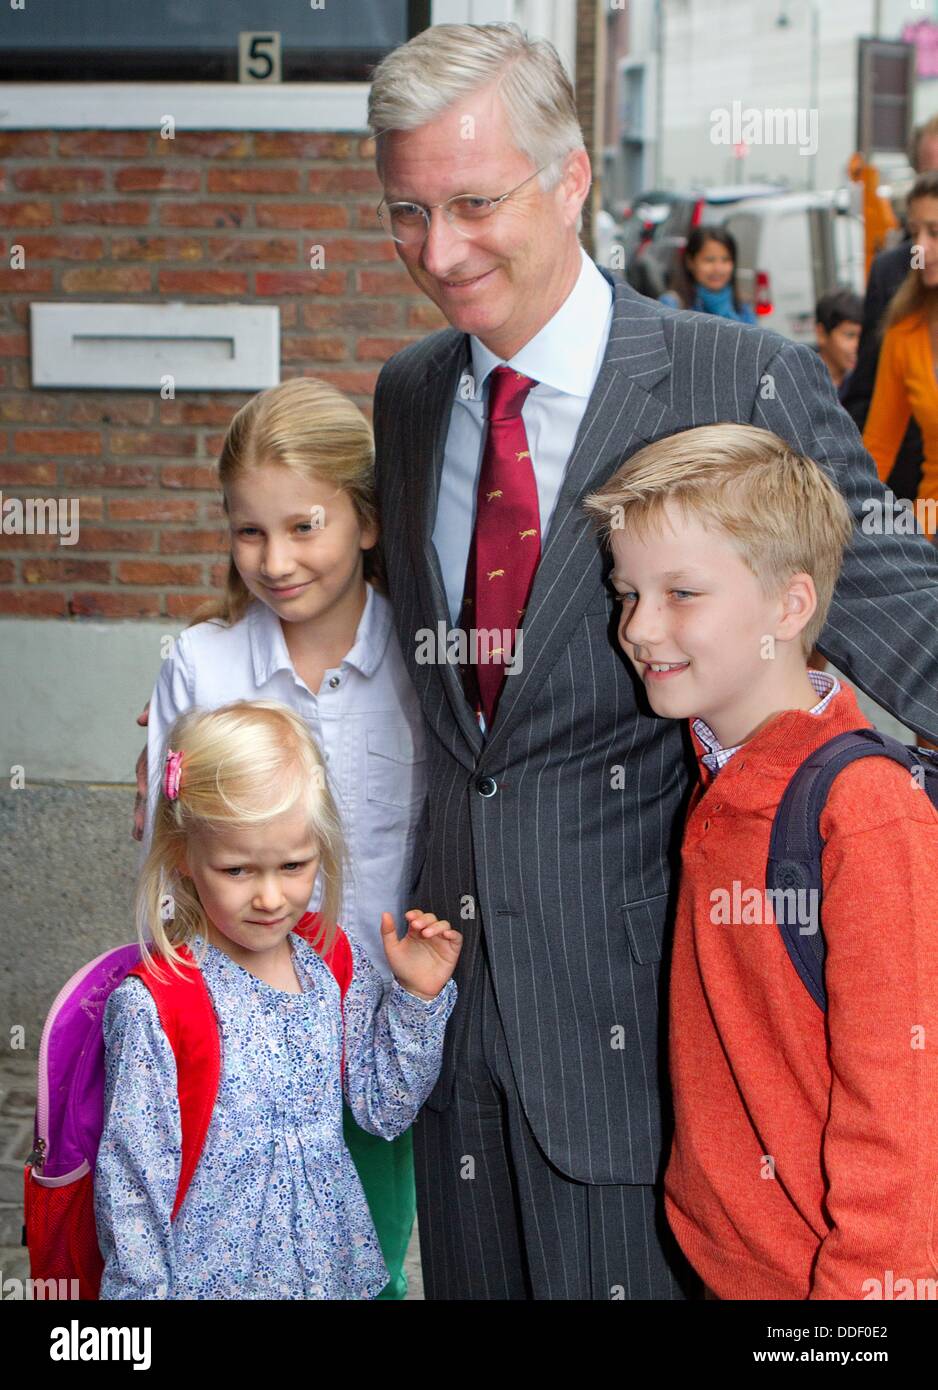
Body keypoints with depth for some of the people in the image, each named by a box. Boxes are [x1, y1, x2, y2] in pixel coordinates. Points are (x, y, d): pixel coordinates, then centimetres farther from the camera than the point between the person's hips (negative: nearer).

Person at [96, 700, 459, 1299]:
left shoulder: (340, 966, -4)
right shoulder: (152, 1007, -19)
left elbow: (386, 1112, 3)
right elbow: (133, 1180, -13)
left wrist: (419, 997, -6)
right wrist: (141, 1288, -12)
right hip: (212, 1273, -4)